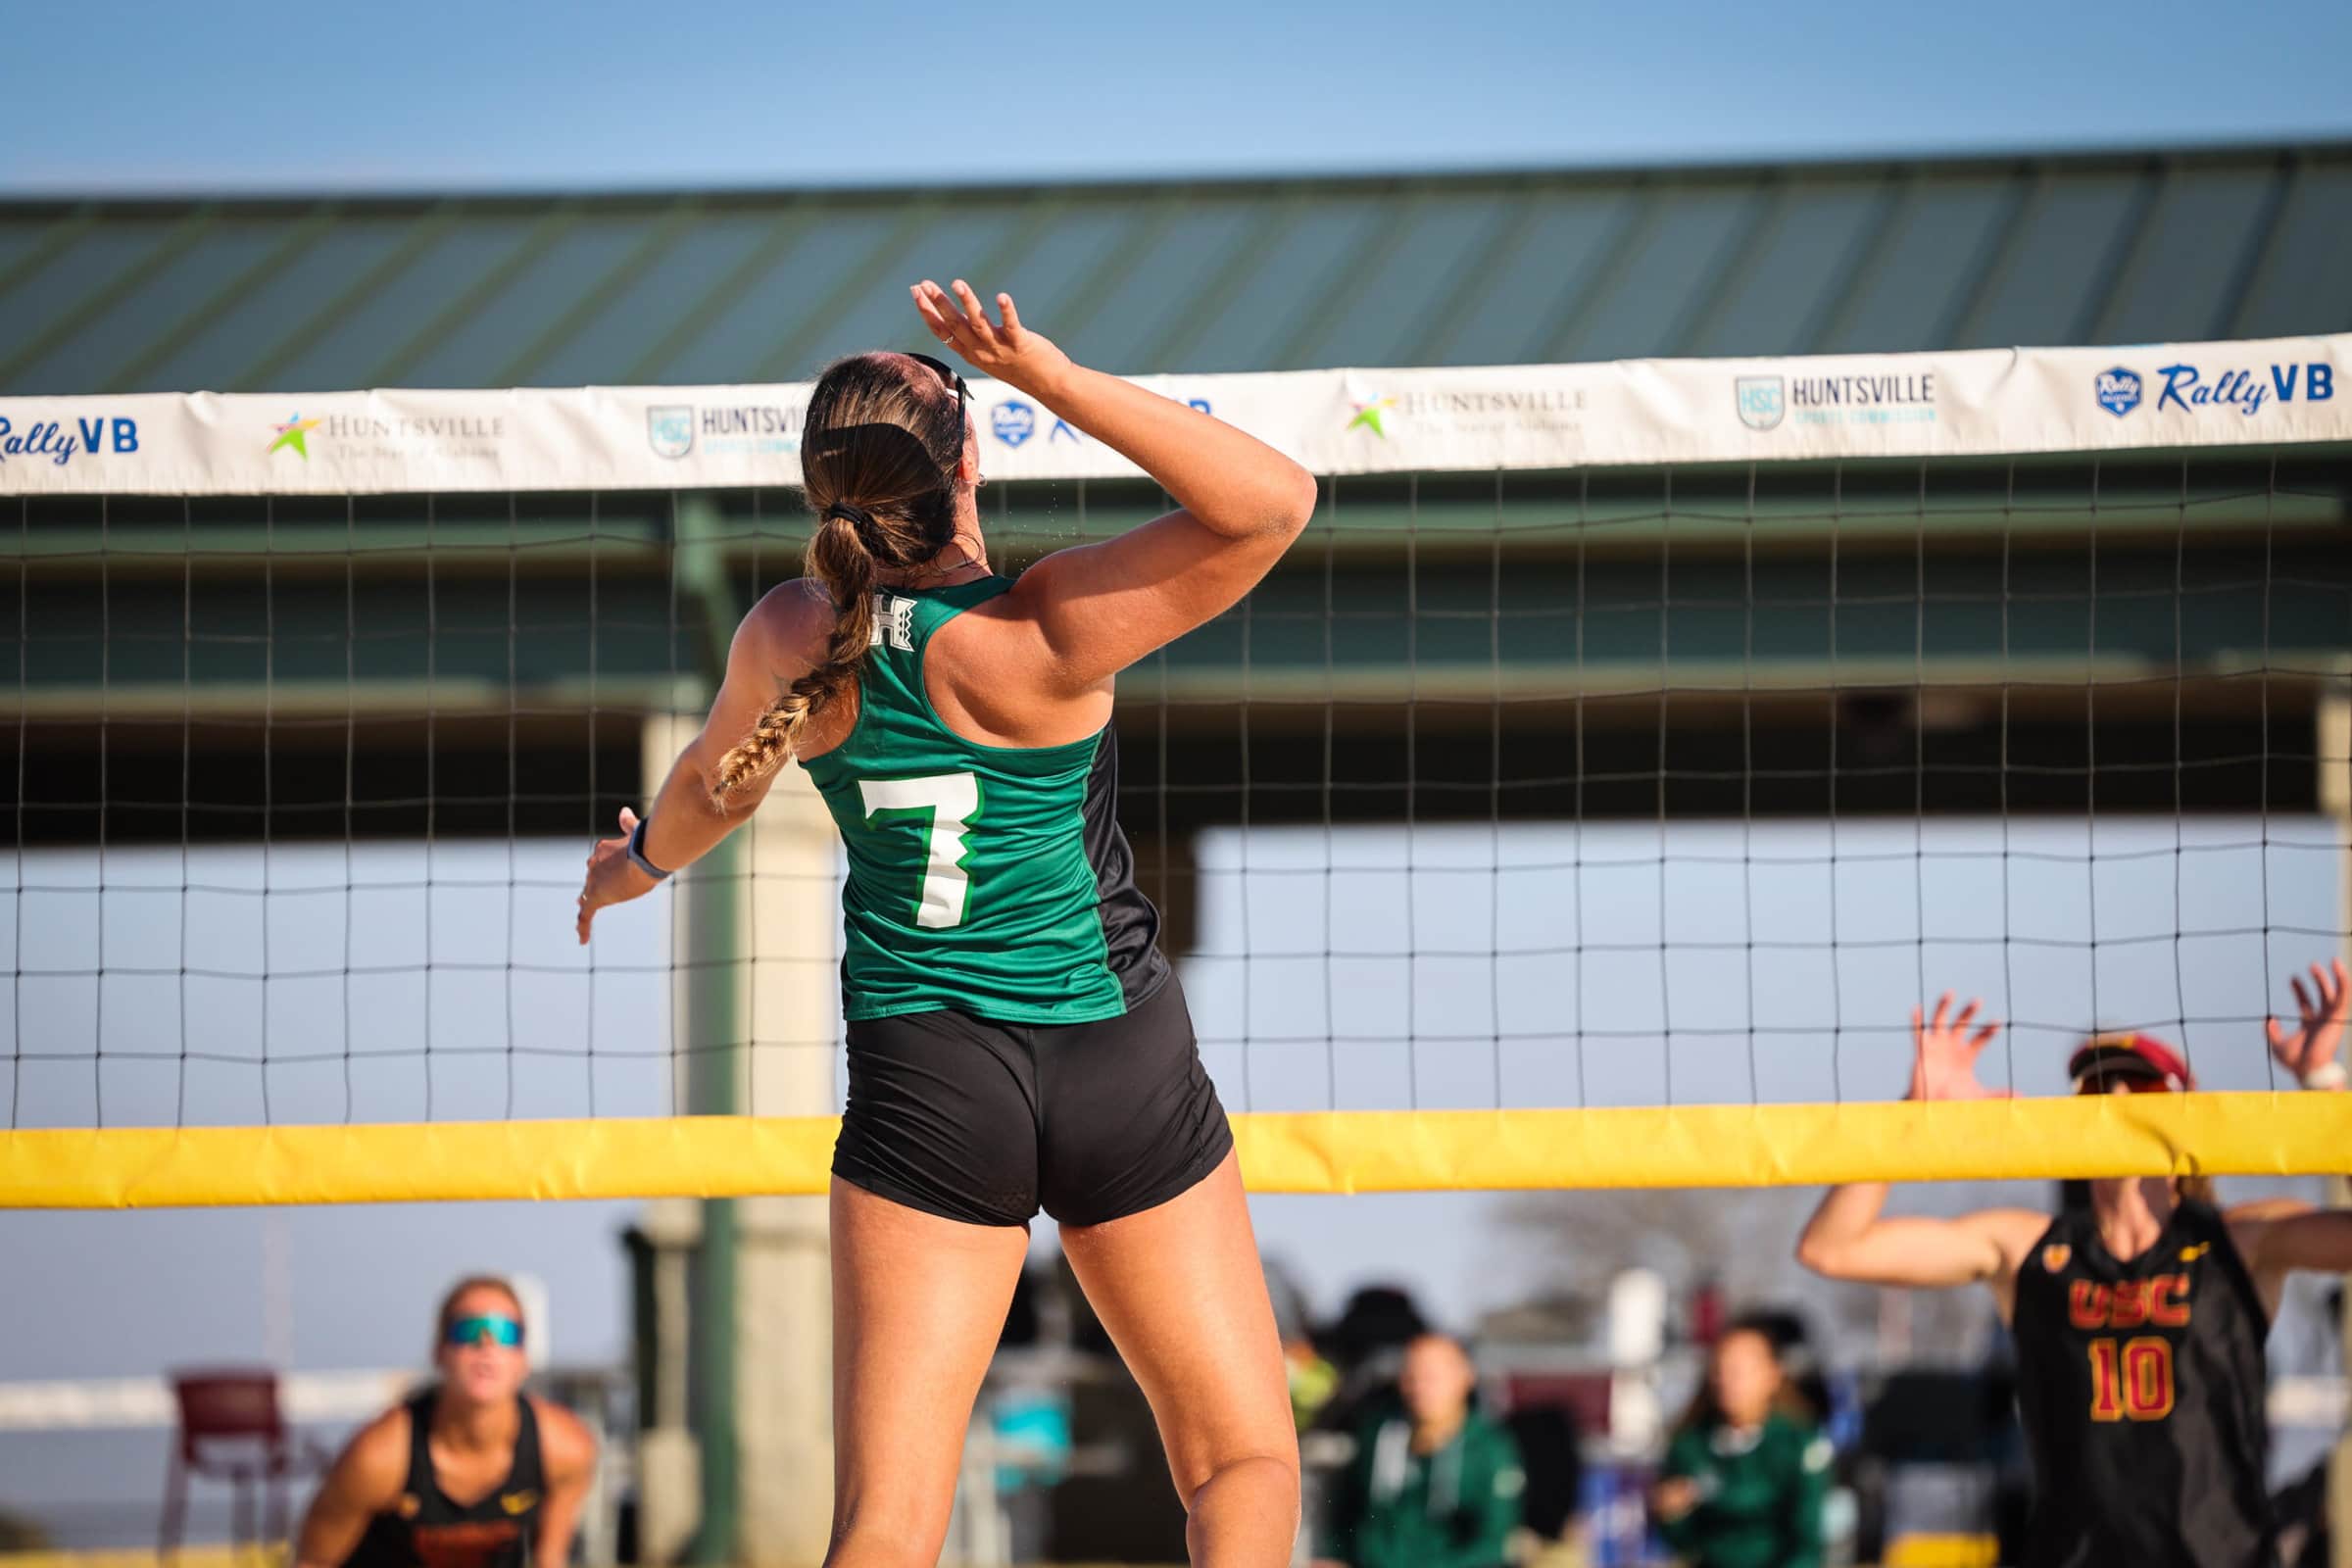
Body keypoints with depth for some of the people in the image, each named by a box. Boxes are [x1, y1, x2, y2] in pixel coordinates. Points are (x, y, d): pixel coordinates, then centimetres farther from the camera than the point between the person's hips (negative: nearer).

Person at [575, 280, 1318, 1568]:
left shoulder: (790, 643, -5)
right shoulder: (1039, 636, -19)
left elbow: (712, 788, 17)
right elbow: (1273, 502, -23)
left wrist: (640, 862, 40)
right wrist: (1052, 381, -27)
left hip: (923, 1081, 3)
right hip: (1121, 1070, -3)